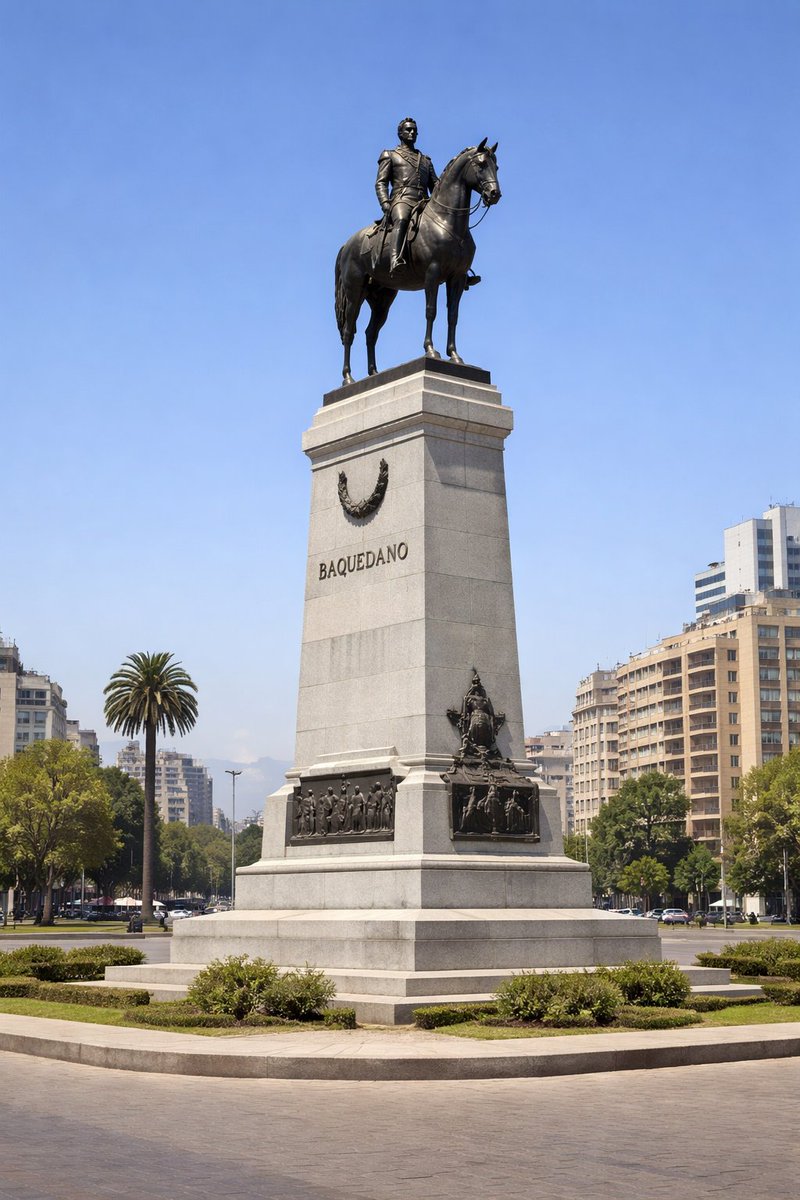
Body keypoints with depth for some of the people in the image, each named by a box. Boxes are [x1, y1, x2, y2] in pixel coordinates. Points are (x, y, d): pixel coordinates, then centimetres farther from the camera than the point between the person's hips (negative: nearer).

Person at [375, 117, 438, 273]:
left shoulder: (426, 160, 35)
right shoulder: (390, 156, 21)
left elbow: (435, 186, 27)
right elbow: (380, 183, 9)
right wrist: (385, 204, -11)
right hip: (401, 200, -5)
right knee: (402, 219, -40)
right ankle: (395, 261, -62)